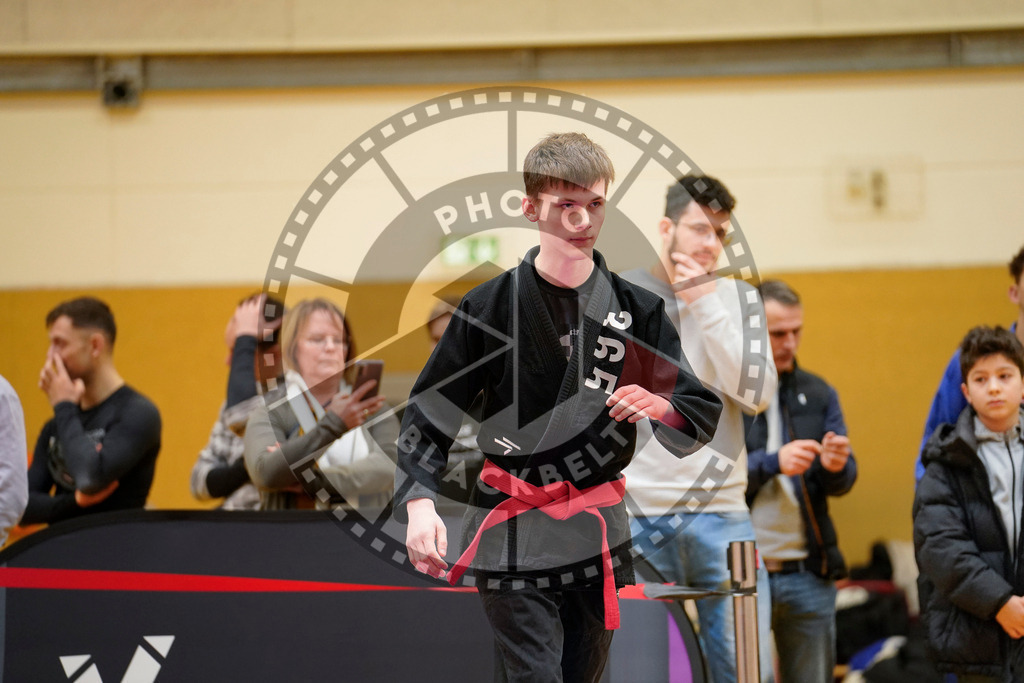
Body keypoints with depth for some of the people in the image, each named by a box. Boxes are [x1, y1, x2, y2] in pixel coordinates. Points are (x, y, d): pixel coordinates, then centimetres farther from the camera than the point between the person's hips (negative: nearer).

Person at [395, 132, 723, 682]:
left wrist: (659, 407, -18)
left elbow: (701, 419, 5)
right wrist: (419, 503, -15)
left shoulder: (637, 309, 5)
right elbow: (427, 414, 1)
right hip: (512, 535, -4)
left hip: (599, 534, 4)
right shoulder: (490, 306, -2)